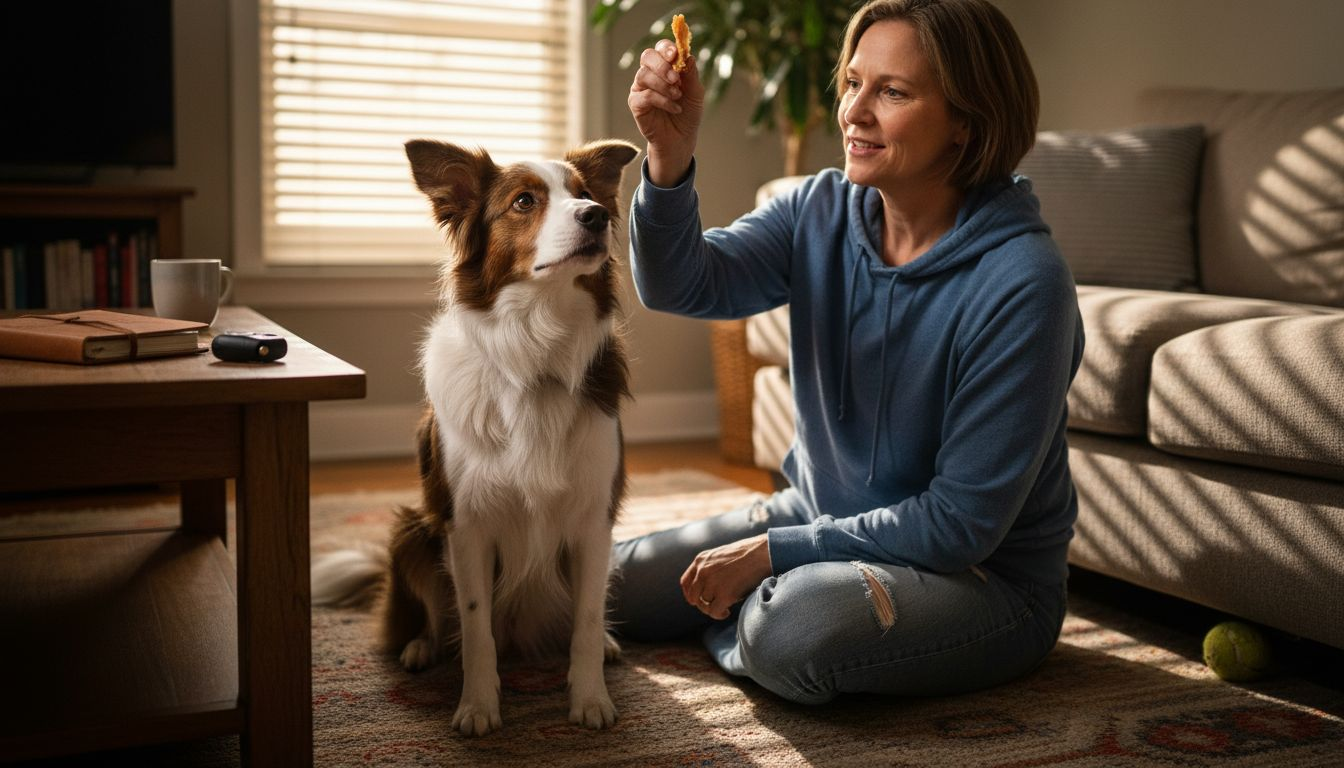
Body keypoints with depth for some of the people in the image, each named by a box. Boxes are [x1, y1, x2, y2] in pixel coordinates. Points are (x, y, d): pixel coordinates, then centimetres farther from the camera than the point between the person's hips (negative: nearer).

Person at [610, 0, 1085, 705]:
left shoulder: (1020, 283, -25)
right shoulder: (822, 211, -6)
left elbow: (964, 522, -23)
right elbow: (682, 286, -18)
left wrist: (774, 551, -21)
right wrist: (670, 159, -36)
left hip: (983, 576, -5)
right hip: (820, 515, 6)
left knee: (796, 626, -34)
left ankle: (736, 635, 0)